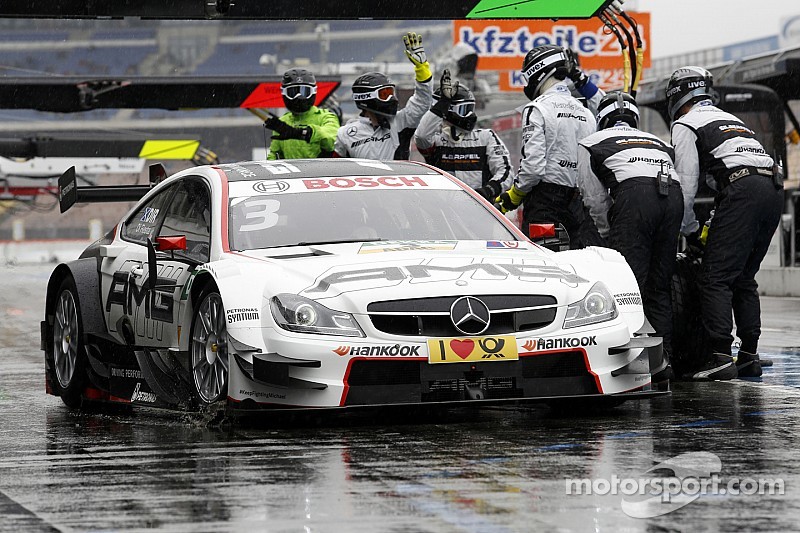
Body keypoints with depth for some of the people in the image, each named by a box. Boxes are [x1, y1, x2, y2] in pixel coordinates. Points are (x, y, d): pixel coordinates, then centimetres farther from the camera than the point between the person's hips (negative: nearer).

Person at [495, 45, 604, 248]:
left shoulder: (537, 109, -7)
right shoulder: (586, 114, 13)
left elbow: (533, 165, -14)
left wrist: (511, 198, -3)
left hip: (545, 197, -6)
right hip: (578, 200, 6)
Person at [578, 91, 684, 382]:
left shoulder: (591, 144, 25)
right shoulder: (658, 142, 37)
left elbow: (596, 199, 20)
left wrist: (610, 235, 31)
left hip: (634, 194, -5)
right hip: (673, 194, 5)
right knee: (659, 284, 12)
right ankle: (663, 358, 9)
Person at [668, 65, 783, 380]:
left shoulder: (685, 124, 10)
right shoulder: (730, 119, 34)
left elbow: (687, 182, 4)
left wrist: (689, 230, 15)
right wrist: (716, 223, 34)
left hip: (742, 189, -8)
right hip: (774, 188, 8)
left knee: (716, 278, -8)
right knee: (744, 278, 16)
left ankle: (720, 357, -18)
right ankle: (749, 356, 13)